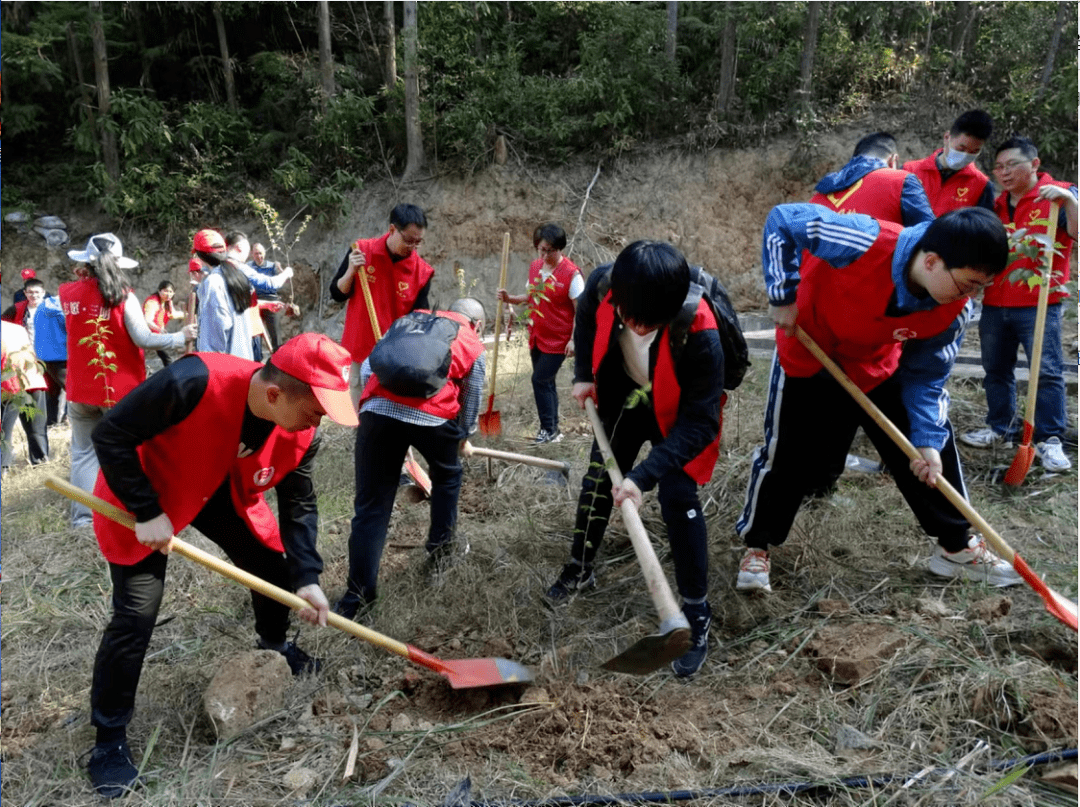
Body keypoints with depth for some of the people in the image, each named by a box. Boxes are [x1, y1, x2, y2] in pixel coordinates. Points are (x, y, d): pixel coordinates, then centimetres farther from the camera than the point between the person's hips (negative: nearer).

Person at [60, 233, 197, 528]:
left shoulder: (68, 294, -1)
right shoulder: (123, 296, -12)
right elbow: (143, 340, -13)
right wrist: (180, 336, 0)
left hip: (80, 389, 3)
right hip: (119, 388, -3)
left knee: (83, 452, 12)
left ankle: (83, 517, 10)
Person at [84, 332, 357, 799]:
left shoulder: (301, 433, -23)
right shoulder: (193, 382, -41)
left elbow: (299, 505, -9)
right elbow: (110, 435, -28)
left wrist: (305, 577, -18)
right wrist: (146, 512, -27)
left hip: (225, 494, 5)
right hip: (143, 497, -5)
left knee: (275, 568, 7)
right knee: (136, 616, -9)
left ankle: (274, 645, 41)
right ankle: (109, 738, 12)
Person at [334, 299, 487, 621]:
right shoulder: (474, 346, 21)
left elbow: (367, 368, 20)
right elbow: (471, 403, 27)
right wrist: (462, 437, 44)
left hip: (378, 409, 2)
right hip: (433, 415, -2)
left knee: (371, 506, 8)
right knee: (447, 475, 30)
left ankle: (359, 594, 10)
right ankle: (441, 545, 42)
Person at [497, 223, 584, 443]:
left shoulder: (571, 273, -16)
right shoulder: (535, 267, 5)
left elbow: (580, 310, -14)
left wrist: (573, 339, -18)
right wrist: (510, 299, 1)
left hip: (558, 340, -7)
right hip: (537, 337, 7)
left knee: (540, 380, -9)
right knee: (546, 383, 12)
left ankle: (549, 430, 3)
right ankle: (552, 430, 23)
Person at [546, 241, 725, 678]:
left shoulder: (699, 335, -41)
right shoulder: (603, 285, -30)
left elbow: (698, 423, -34)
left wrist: (644, 475, -41)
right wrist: (584, 374, -5)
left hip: (679, 413, -5)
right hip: (624, 395, 5)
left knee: (678, 499, -14)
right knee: (599, 475, 15)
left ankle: (697, 615, 3)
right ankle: (581, 568, 38)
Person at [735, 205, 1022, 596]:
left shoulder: (954, 310, -21)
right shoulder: (865, 242, -38)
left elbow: (926, 375, -9)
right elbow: (782, 220, -27)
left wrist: (927, 440, -19)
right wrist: (784, 296, -25)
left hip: (880, 368, 5)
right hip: (808, 357, -5)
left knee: (935, 444, 6)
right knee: (789, 457, 0)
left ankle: (957, 547, 25)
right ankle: (757, 545, 22)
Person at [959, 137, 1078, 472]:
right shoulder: (996, 205, 14)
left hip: (1039, 305, -6)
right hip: (995, 304, 6)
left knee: (1047, 372, -5)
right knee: (996, 370, 13)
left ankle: (1049, 440, 2)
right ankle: (1001, 429, 26)